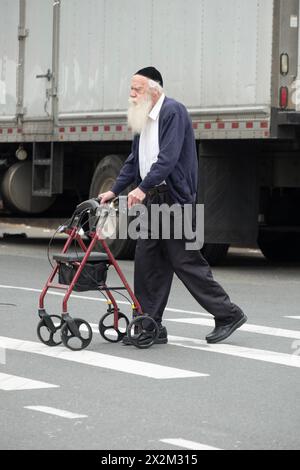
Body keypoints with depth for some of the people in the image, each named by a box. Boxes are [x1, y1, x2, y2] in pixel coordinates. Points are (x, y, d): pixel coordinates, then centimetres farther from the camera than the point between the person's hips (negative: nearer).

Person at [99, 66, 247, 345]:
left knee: (185, 260, -5)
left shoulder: (173, 112, -13)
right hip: (152, 199, 9)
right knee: (147, 262, 5)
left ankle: (228, 315, 6)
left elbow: (168, 158, -23)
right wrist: (115, 190, 13)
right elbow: (134, 161, 21)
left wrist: (142, 188, -29)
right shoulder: (143, 118, 15)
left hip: (174, 198, -9)